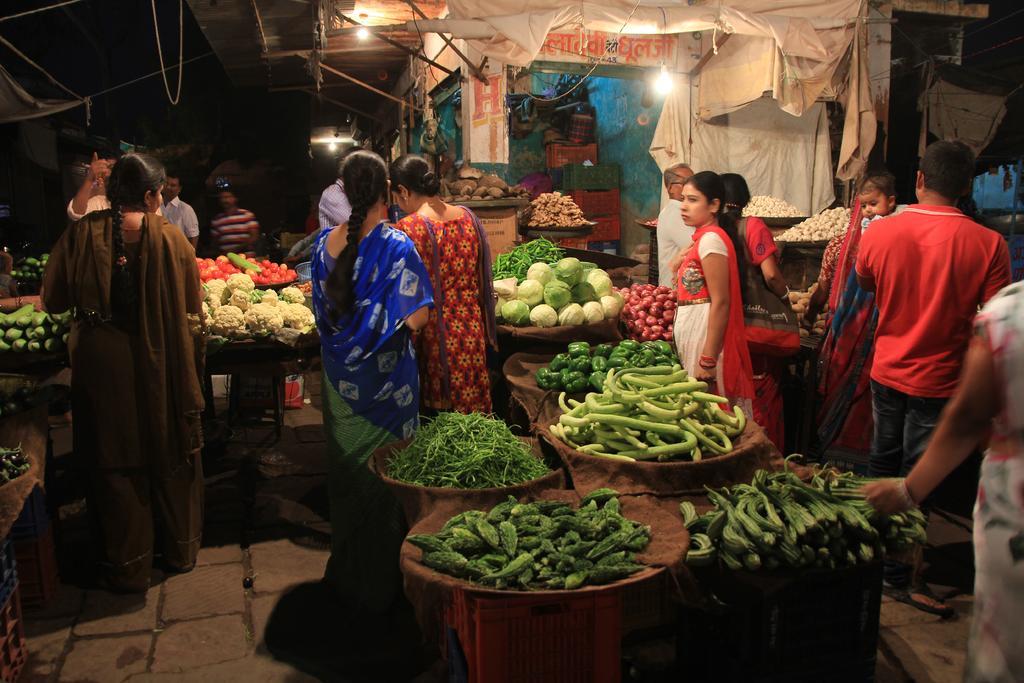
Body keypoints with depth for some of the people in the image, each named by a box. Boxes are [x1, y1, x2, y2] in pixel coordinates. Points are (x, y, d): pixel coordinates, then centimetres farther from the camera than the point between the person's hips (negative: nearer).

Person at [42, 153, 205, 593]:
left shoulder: (81, 235, -8)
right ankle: (180, 551, 32)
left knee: (116, 462, 13)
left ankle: (127, 568, 23)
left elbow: (53, 300, -1)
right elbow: (193, 307, -6)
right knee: (171, 457, 17)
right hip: (163, 368, 0)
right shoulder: (171, 238, -10)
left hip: (102, 365, 0)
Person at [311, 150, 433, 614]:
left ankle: (346, 573, 36)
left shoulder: (325, 244, -2)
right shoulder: (396, 246, -17)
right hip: (385, 379, -5)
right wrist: (383, 326, 2)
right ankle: (380, 585, 21)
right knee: (383, 475, 8)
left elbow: (322, 311, 8)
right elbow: (415, 318, -18)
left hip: (339, 379, 5)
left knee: (345, 470, 19)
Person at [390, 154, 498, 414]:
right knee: (472, 403, 18)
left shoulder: (408, 229, -16)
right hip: (472, 331, 6)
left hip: (433, 336, -5)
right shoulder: (468, 217, 2)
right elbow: (483, 279, 10)